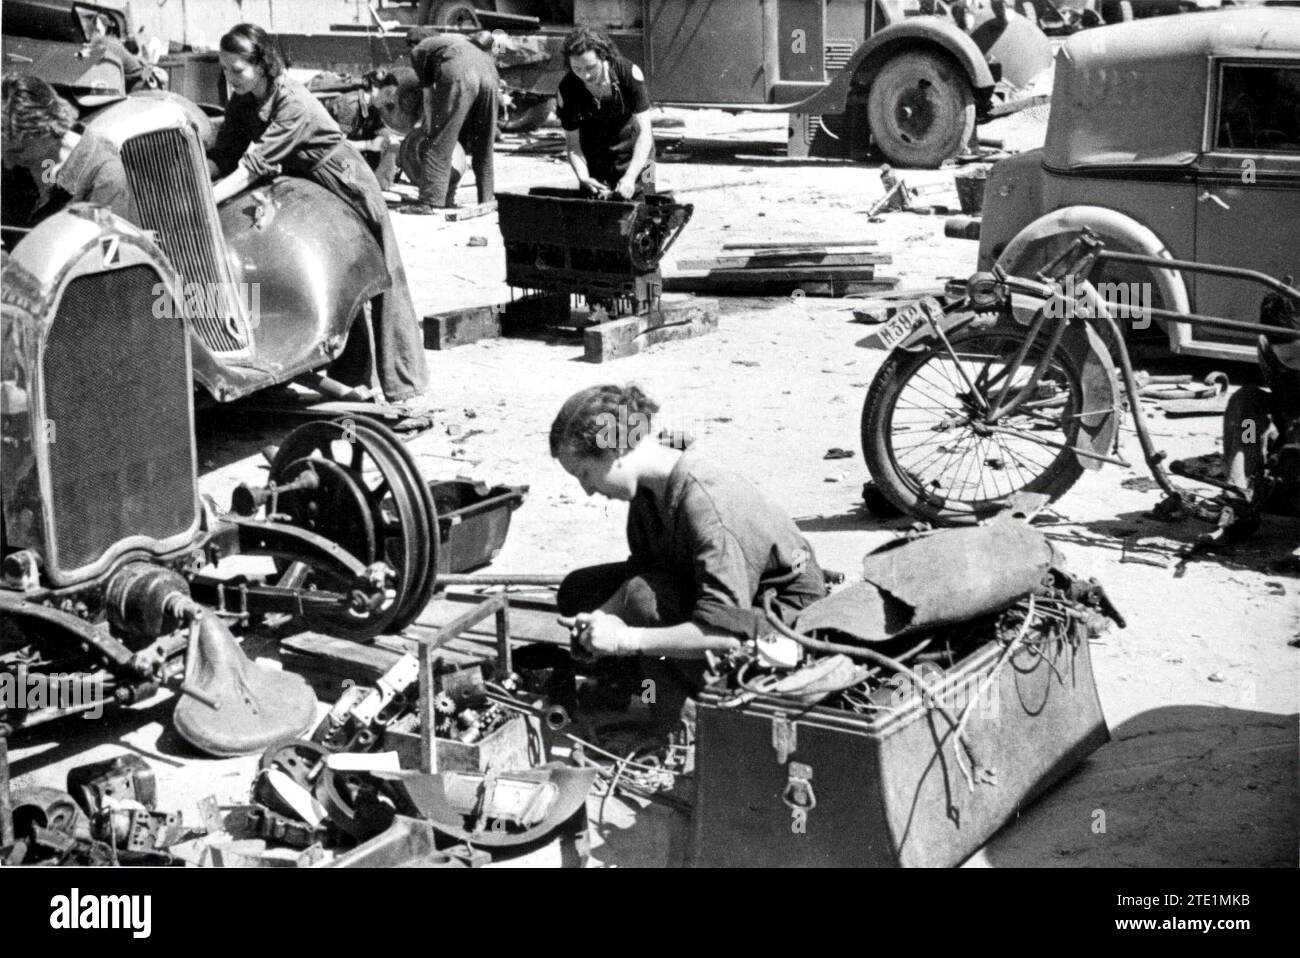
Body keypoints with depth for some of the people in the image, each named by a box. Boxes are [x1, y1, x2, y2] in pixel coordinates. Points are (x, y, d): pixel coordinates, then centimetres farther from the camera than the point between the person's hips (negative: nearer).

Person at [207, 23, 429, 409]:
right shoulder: (242, 102, -7)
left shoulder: (293, 103, -31)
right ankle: (348, 378, 22)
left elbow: (257, 163, -37)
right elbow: (223, 156, -9)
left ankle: (407, 387, 1)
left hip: (348, 190, -8)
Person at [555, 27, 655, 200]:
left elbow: (644, 132, -24)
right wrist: (583, 178, -31)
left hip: (635, 155, -1)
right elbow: (573, 144, -11)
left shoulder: (629, 73, -24)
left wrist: (630, 178, -36)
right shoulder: (567, 90, -19)